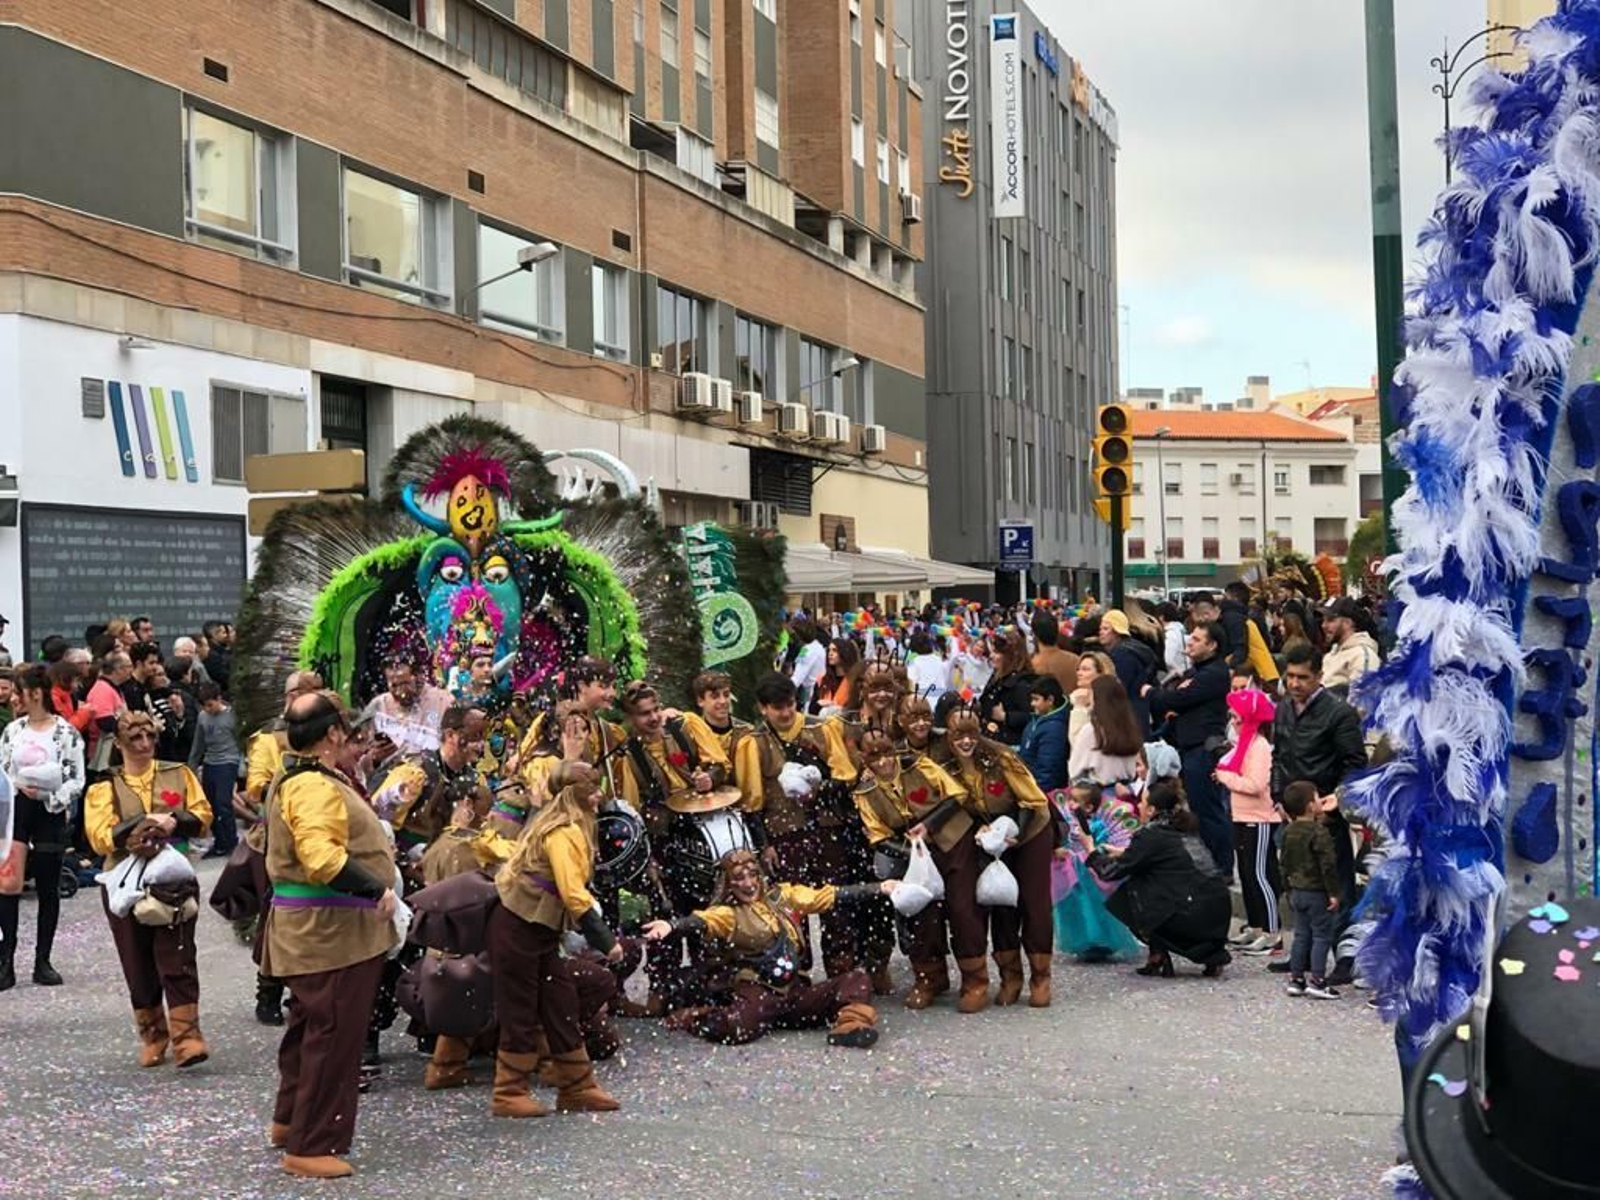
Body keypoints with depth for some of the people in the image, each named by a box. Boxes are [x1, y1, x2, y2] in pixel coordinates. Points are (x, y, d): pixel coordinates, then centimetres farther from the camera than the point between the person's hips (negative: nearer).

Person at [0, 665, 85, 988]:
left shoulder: (66, 733, -4)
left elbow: (76, 781, -5)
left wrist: (48, 797, -18)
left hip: (49, 814, -2)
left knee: (48, 888, 4)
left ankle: (42, 961, 13)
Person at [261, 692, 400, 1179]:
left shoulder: (297, 778, 15)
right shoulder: (316, 786, -21)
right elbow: (322, 857, -34)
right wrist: (376, 888, -27)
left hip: (315, 927, 11)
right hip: (331, 930, -11)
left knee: (311, 1026, 23)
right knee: (332, 1035, -4)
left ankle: (291, 1119, 37)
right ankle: (312, 1145, 3)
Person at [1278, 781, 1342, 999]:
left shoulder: (1289, 832, 7)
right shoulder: (1319, 832, -17)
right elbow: (1328, 864, -19)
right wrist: (1333, 892, -14)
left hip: (1297, 891, 7)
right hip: (1317, 893, -7)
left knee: (1301, 935, 13)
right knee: (1321, 936, -1)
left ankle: (1296, 979, 15)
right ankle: (1316, 980, -4)